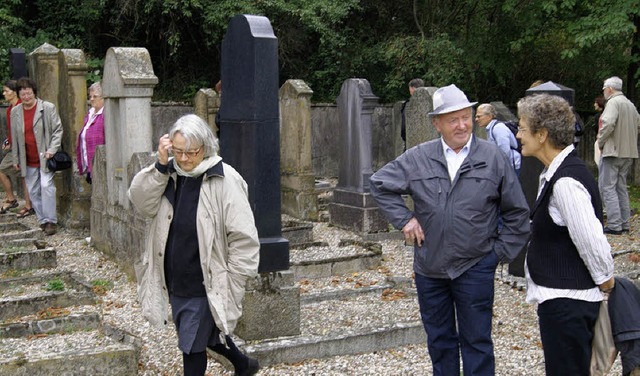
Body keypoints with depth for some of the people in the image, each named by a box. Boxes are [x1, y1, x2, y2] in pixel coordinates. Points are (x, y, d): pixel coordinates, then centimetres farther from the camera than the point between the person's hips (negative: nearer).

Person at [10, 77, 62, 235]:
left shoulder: (48, 108, -4)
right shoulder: (15, 112, 8)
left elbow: (58, 130, -3)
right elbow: (14, 137, 12)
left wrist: (52, 150, -14)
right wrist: (16, 159, 11)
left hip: (45, 158, -4)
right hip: (28, 161, 5)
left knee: (46, 186, -14)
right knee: (33, 192, 8)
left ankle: (51, 221, -8)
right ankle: (42, 220, 18)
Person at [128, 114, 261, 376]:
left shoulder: (225, 180, -18)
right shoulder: (169, 175, 1)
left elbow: (244, 239, -16)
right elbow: (142, 202, -9)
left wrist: (232, 284, -15)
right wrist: (160, 166, -19)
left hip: (206, 287, -7)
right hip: (174, 283, 7)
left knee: (192, 347, 1)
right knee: (205, 334, 24)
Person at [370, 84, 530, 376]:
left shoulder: (493, 158, -4)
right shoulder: (418, 158, -1)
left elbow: (517, 212, 3)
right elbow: (380, 184, 9)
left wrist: (501, 252, -1)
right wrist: (404, 219, 1)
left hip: (475, 268, -2)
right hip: (429, 267, 3)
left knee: (476, 341, 5)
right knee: (439, 340, 16)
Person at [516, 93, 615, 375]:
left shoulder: (566, 182, -23)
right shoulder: (556, 174, 9)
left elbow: (591, 240, -23)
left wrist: (605, 280, -10)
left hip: (567, 304, -10)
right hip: (562, 299, 10)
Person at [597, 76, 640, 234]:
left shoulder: (613, 102, -12)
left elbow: (608, 123, -24)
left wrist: (600, 142, -11)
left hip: (613, 151, -9)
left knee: (607, 187, -6)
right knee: (621, 187, 15)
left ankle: (614, 225, -11)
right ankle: (624, 224, 16)